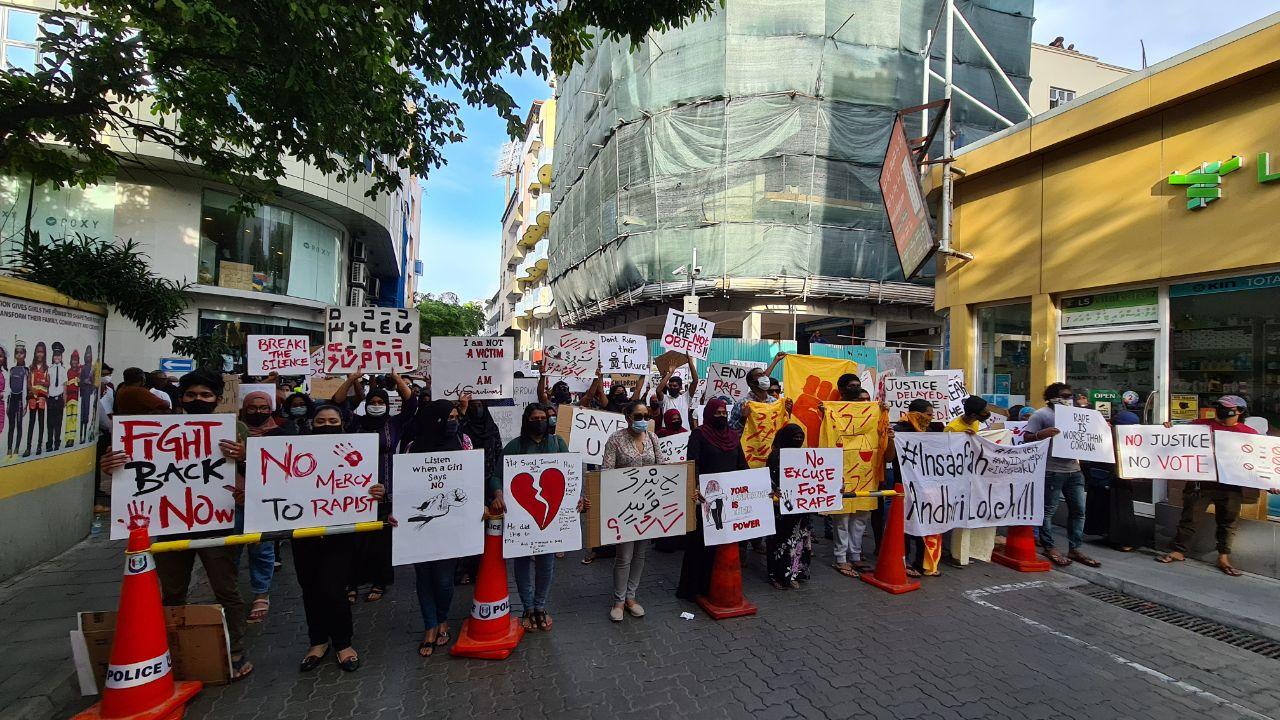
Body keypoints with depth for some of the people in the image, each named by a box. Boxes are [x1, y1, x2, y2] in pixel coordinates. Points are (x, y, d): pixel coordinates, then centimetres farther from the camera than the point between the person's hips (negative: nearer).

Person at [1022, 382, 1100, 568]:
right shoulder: (1041, 415, -5)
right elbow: (1026, 437, -10)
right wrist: (1041, 434, -28)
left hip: (1074, 470, 8)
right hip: (1052, 471, -7)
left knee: (1078, 509, 10)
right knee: (1048, 510, 0)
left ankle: (1074, 549, 20)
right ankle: (1049, 548, 11)